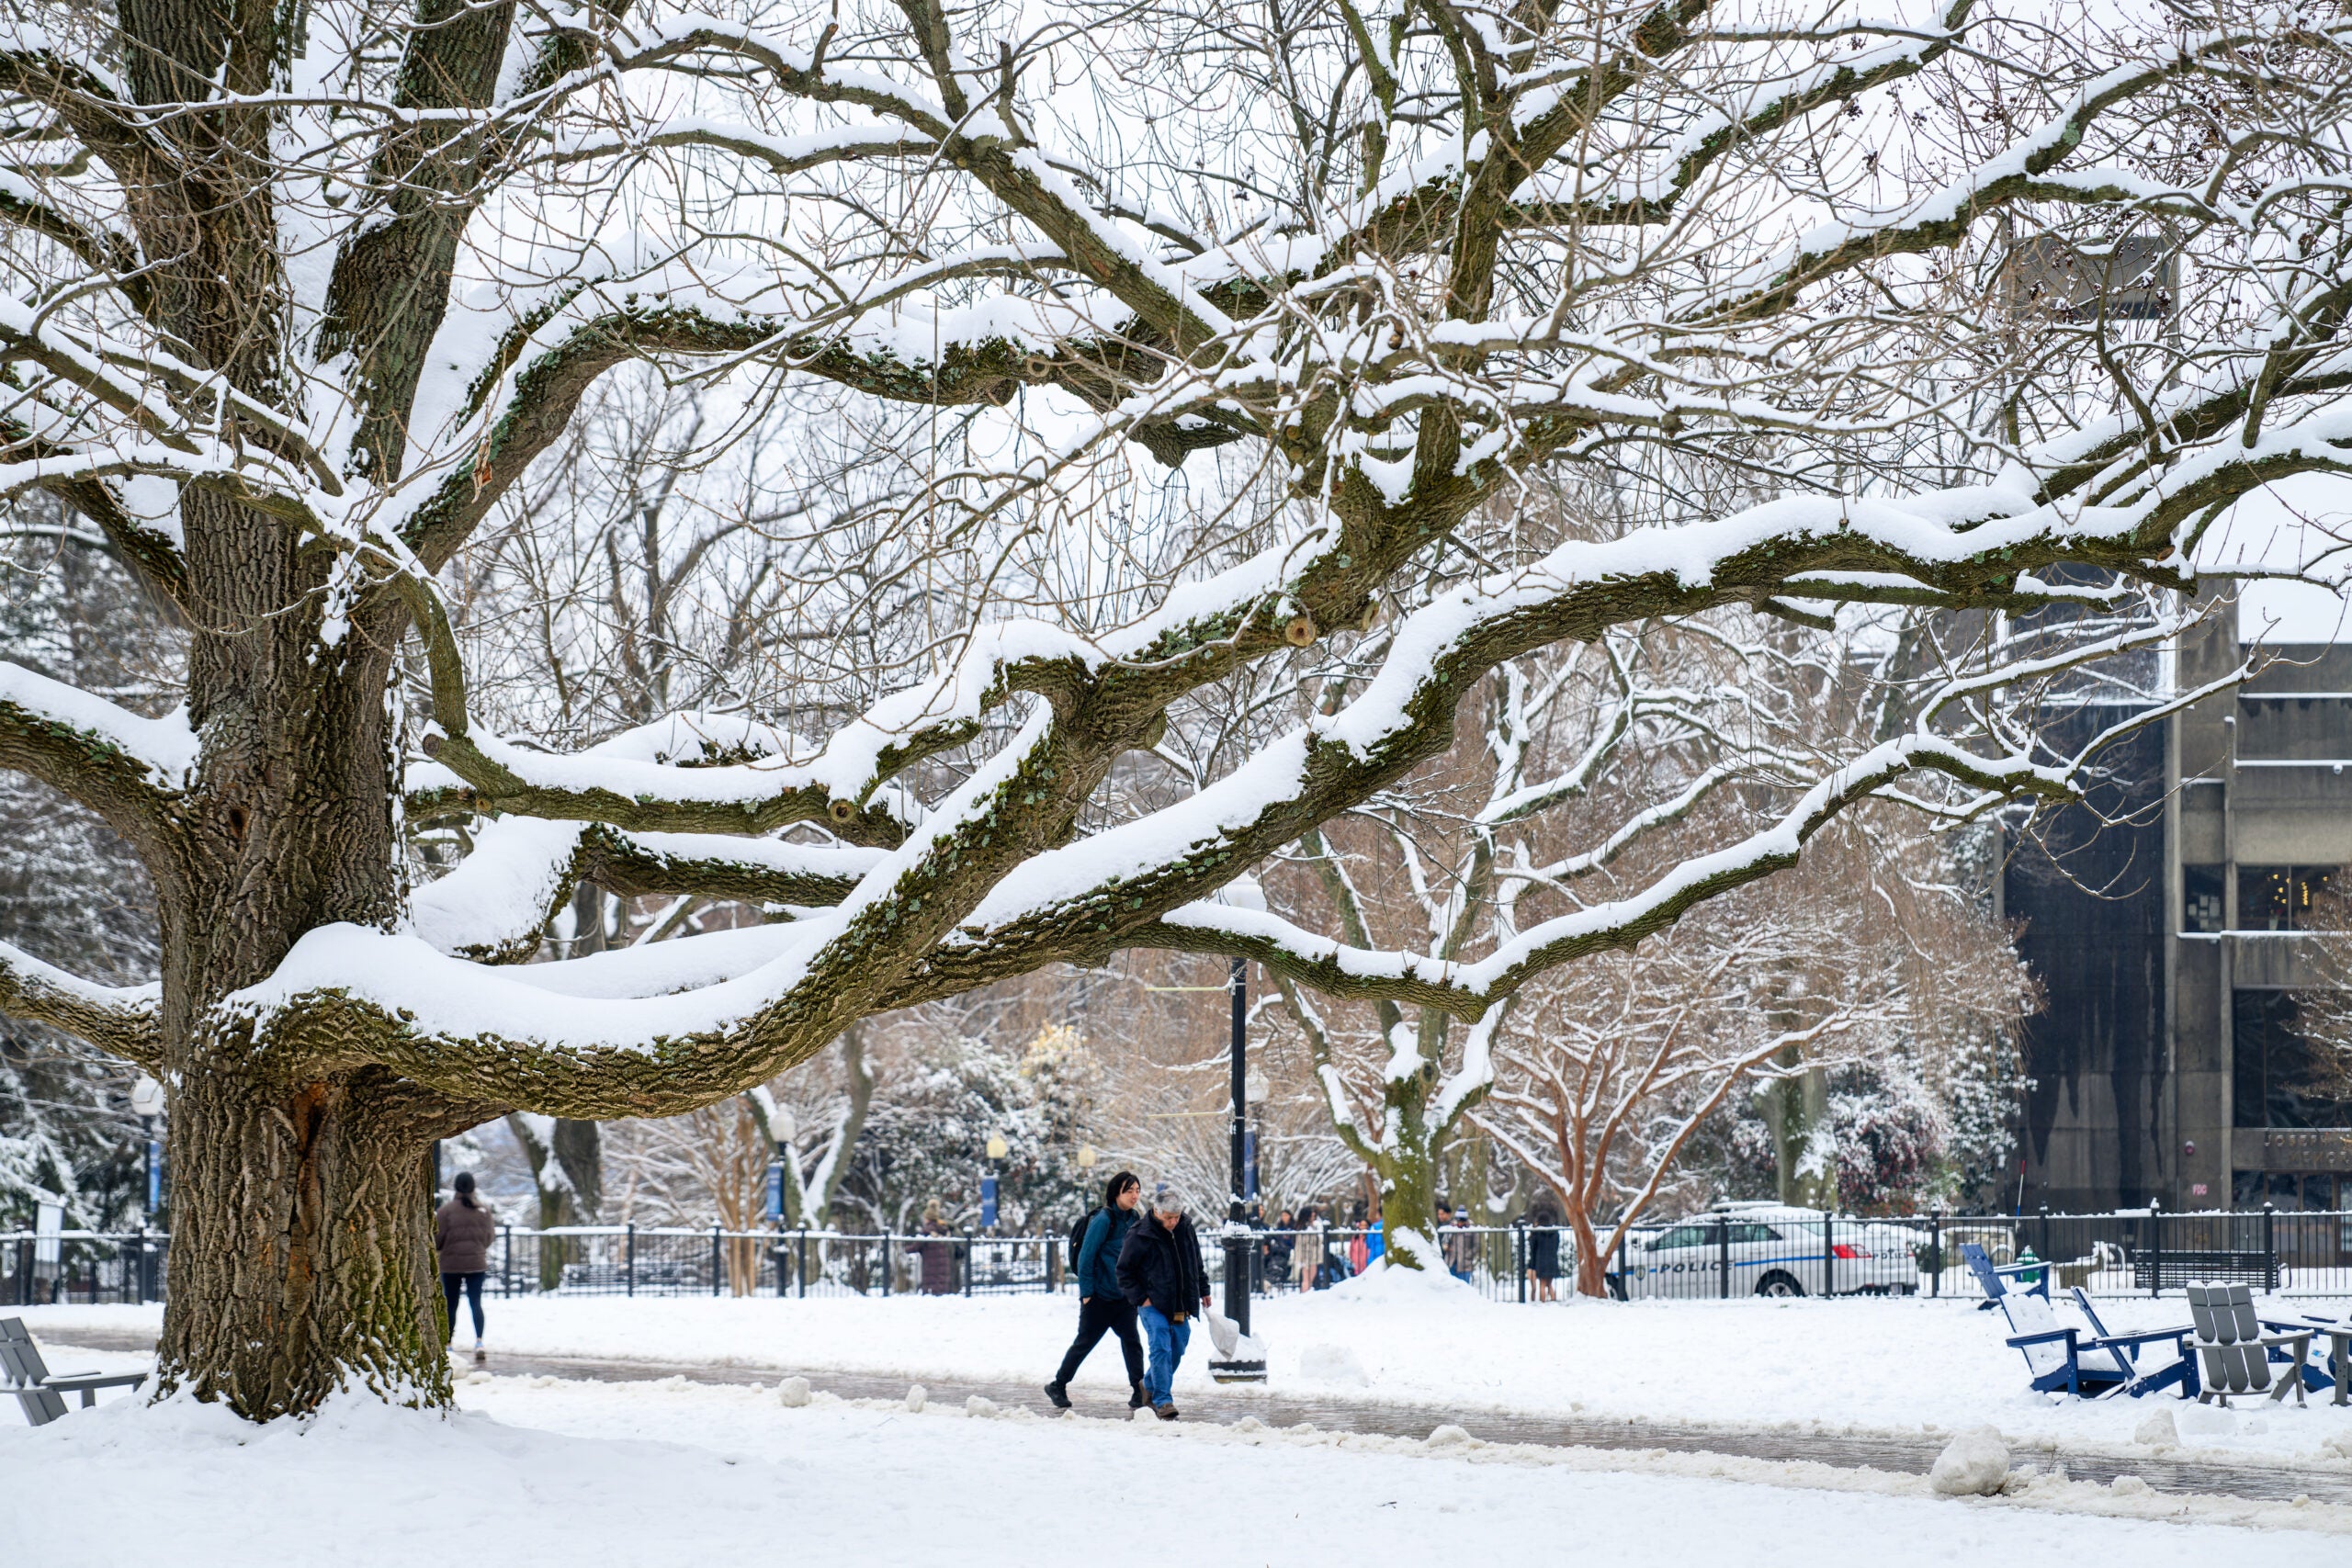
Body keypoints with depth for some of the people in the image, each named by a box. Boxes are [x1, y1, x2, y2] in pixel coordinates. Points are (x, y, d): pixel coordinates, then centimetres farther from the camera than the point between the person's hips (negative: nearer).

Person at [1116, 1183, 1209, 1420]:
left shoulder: (1186, 1229, 4)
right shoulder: (1140, 1236, -12)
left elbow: (1197, 1263, 20)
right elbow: (1124, 1272, -4)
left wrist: (1203, 1291, 19)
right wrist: (1141, 1298, -10)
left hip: (1180, 1307, 6)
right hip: (1154, 1305, -6)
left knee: (1177, 1350, 12)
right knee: (1161, 1349, -17)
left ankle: (1150, 1387, 33)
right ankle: (1163, 1400, -17)